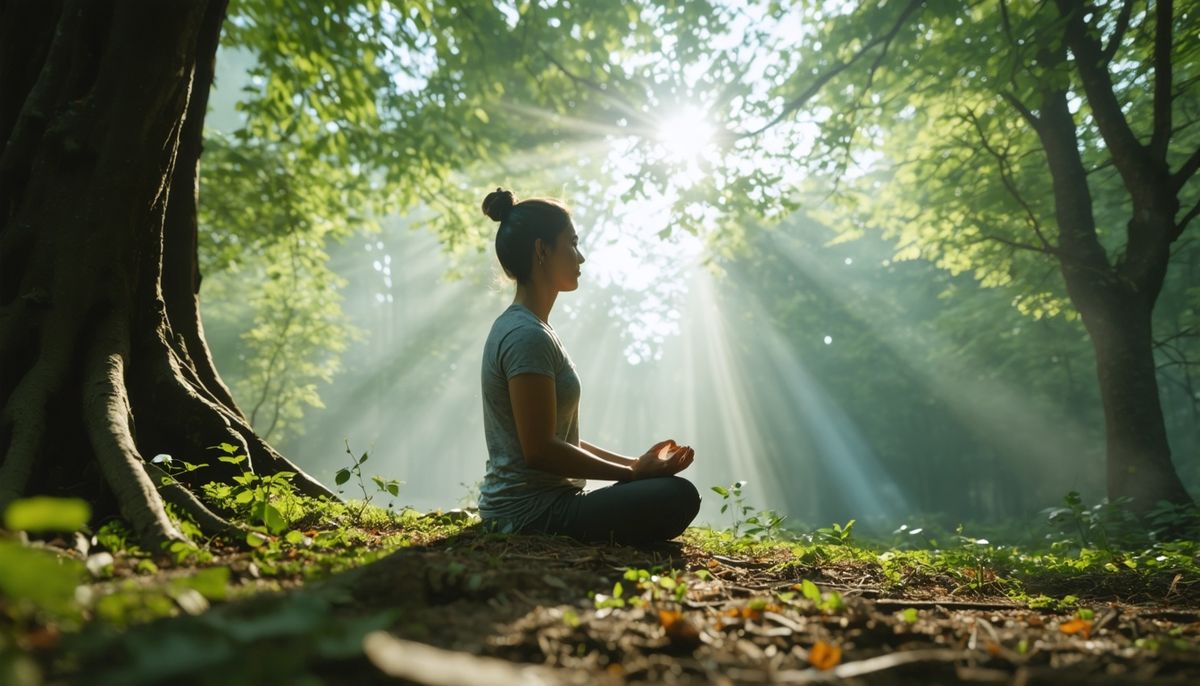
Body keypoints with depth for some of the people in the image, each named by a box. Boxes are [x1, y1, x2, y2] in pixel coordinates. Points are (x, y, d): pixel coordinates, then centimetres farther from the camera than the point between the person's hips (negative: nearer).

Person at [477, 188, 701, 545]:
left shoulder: (524, 328, 14)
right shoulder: (527, 336, -18)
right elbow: (540, 450, -22)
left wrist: (635, 463, 7)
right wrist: (633, 472, -13)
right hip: (532, 512, -10)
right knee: (678, 496, -22)